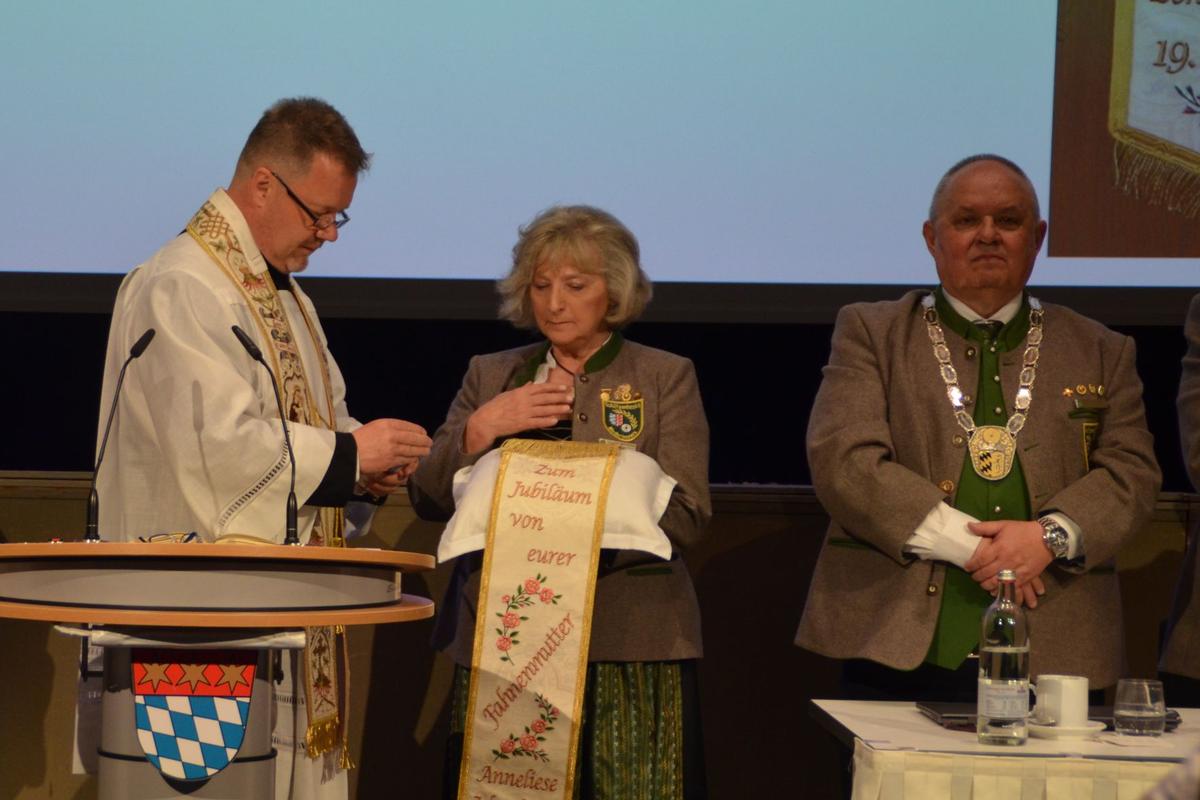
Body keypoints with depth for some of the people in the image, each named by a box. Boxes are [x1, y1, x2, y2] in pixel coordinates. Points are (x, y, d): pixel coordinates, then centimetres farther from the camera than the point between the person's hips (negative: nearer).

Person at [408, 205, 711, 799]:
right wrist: (481, 428, -6)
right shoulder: (489, 376, 18)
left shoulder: (665, 378, 9)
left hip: (625, 645, -2)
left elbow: (686, 516, -1)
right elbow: (428, 499, 11)